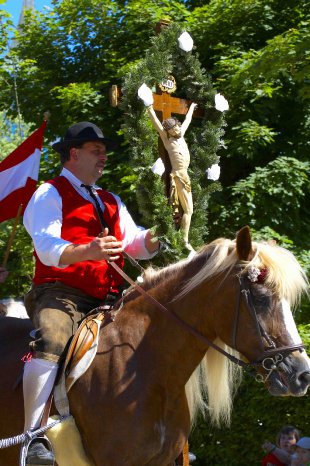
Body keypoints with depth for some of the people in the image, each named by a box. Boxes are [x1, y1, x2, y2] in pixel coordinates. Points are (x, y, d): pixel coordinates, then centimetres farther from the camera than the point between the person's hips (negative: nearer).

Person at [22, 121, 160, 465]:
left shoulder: (111, 202, 27)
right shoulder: (50, 194, 3)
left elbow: (136, 244, 14)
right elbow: (48, 248, -15)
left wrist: (153, 240, -11)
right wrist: (88, 251, -35)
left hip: (105, 302, 8)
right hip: (60, 294, -8)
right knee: (51, 343, -35)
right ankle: (34, 438, -38)